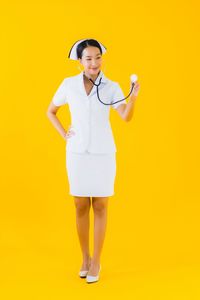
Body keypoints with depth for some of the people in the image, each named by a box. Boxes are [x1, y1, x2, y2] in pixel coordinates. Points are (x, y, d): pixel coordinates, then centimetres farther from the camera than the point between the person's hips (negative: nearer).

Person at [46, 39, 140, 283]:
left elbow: (126, 117, -19)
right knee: (81, 207, 8)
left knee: (100, 206, 4)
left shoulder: (111, 87, -4)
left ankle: (96, 261, 15)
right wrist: (64, 135, 0)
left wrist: (133, 98, -38)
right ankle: (85, 258, 24)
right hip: (77, 153, 1)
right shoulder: (69, 84, -1)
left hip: (103, 153, -1)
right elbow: (50, 111, 13)